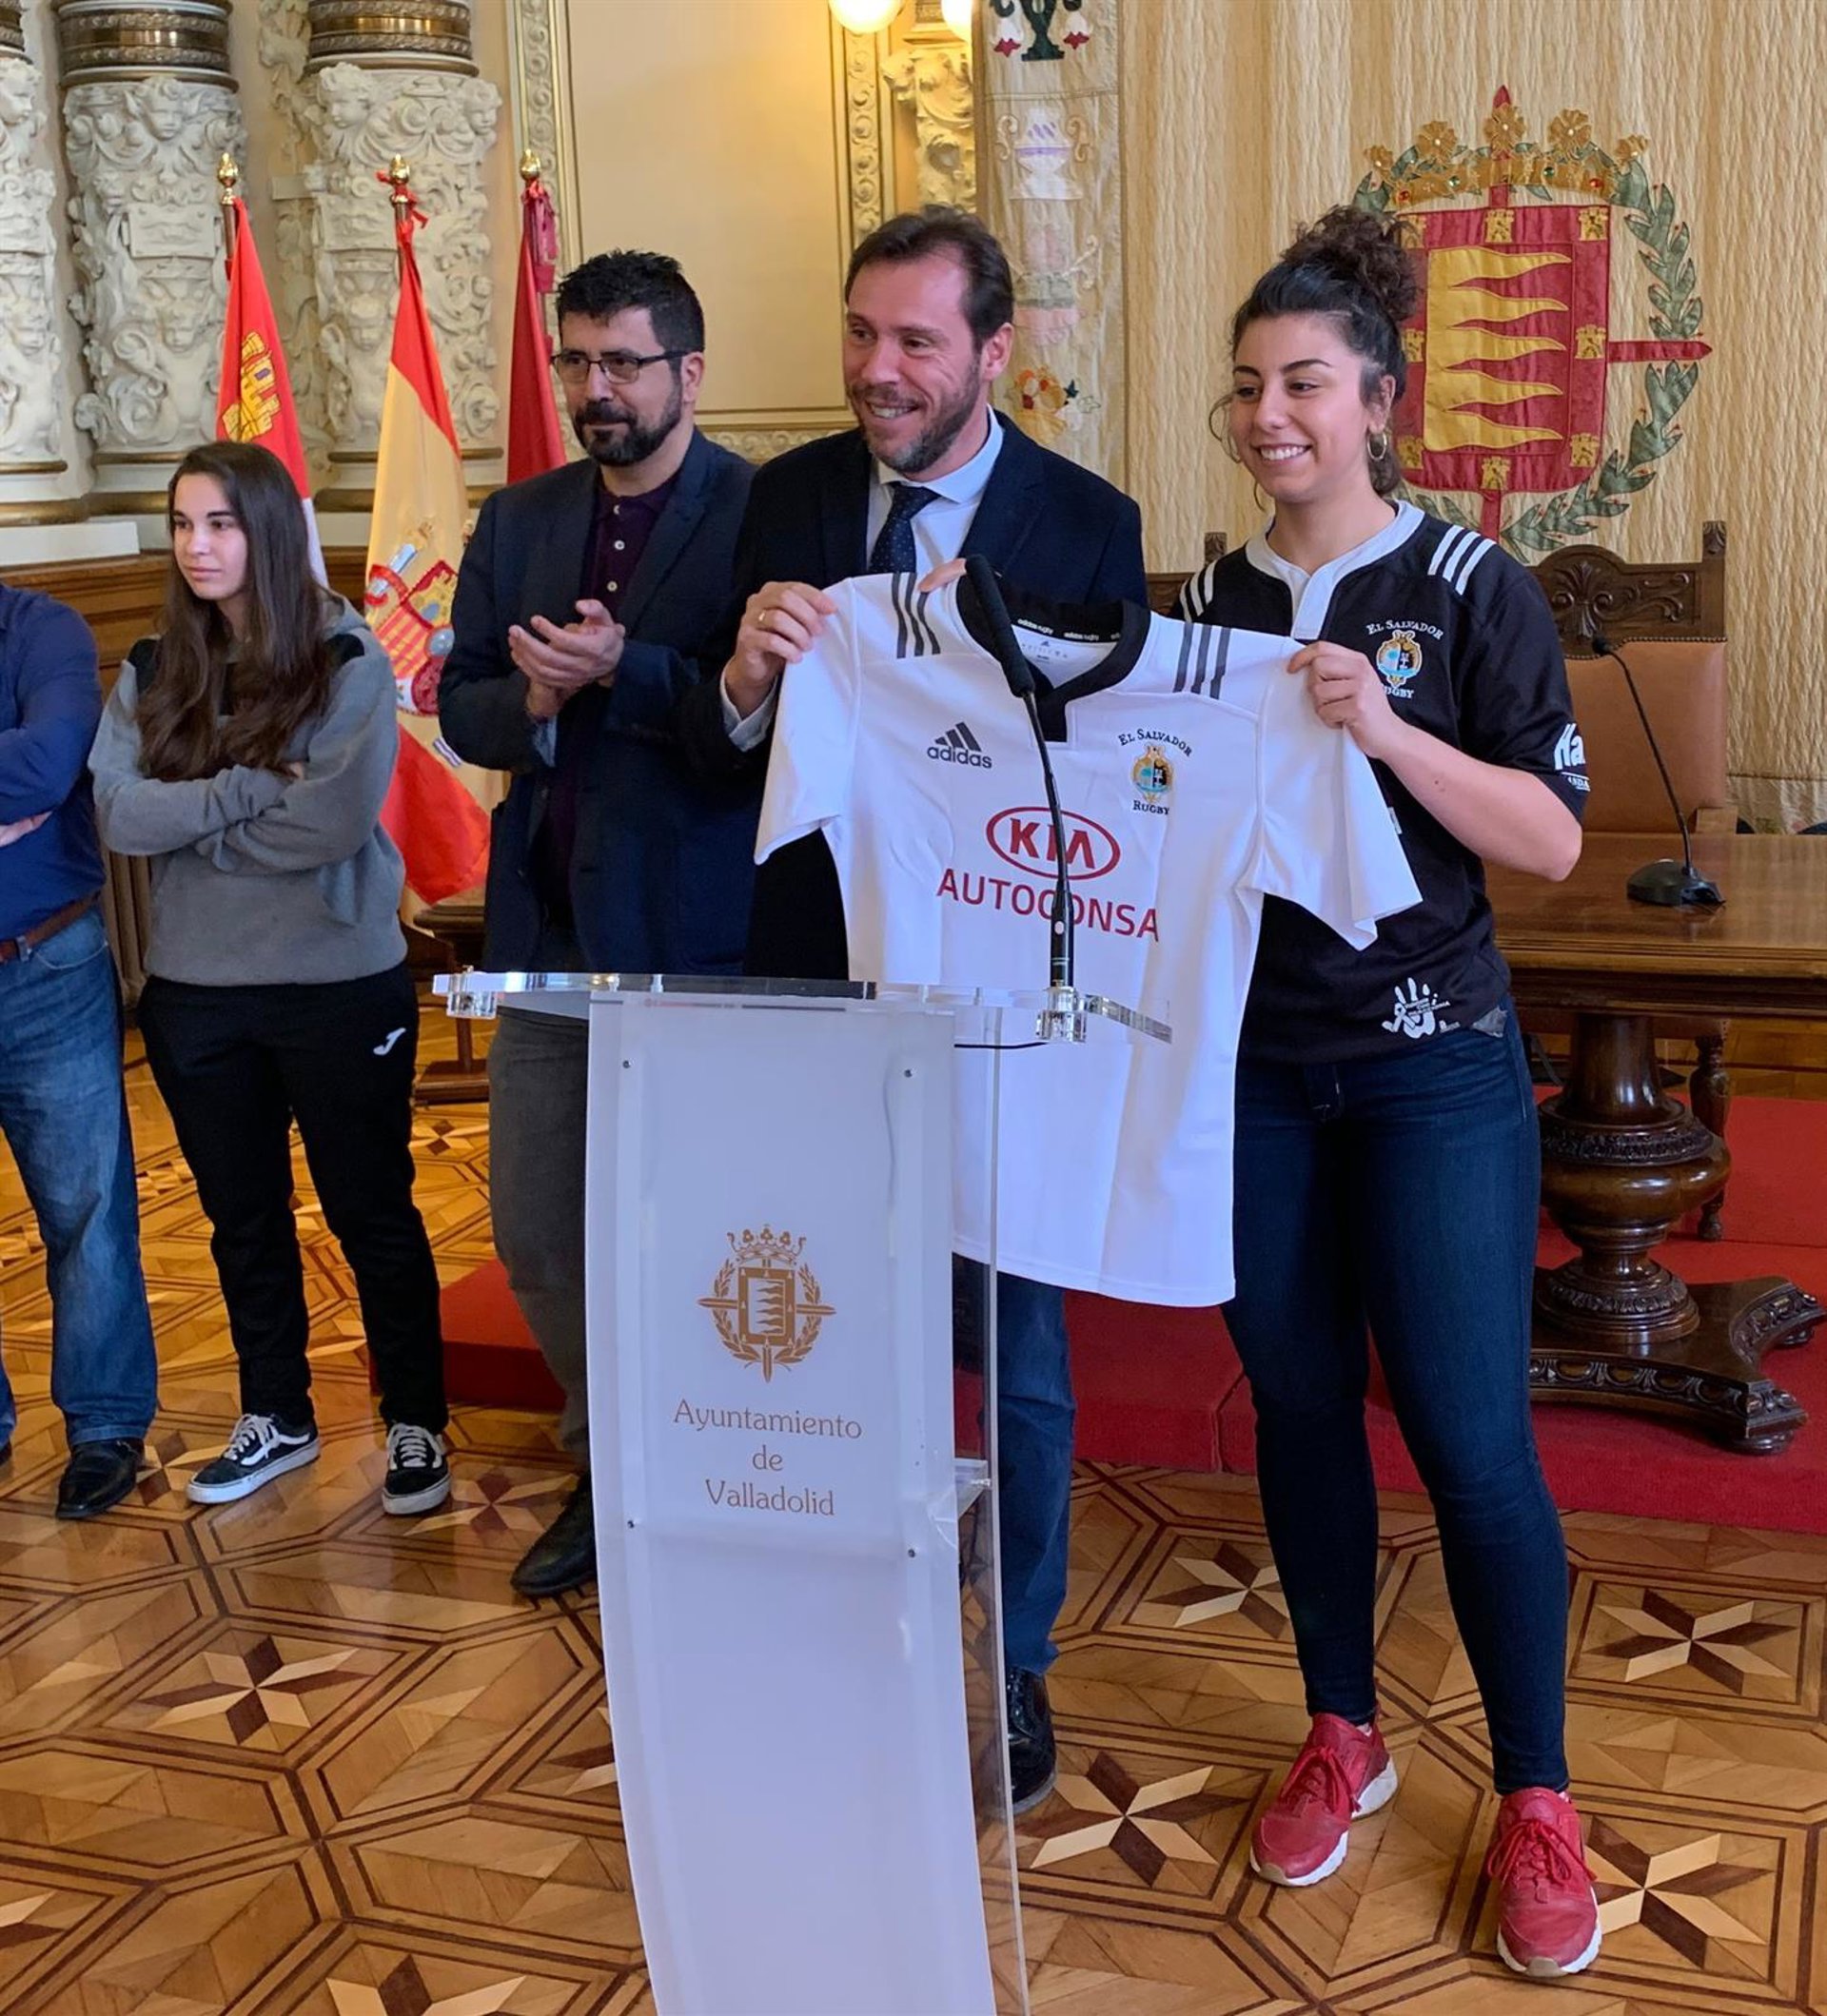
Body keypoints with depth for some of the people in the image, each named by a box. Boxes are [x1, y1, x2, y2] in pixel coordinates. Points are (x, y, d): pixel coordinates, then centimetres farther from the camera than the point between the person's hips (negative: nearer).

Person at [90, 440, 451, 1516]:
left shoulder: (348, 661, -8)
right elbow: (119, 814, -9)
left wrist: (190, 818, -12)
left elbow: (339, 820, -20)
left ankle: (419, 1426, 22)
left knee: (374, 1214, 8)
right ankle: (276, 1418, 34)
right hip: (194, 991, 5)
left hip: (339, 985, -4)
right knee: (243, 1219, 17)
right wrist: (256, 788, -18)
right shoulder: (152, 673, 4)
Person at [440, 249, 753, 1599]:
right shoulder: (519, 522, 12)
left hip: (700, 935, -6)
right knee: (534, 1227, 14)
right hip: (549, 924, 7)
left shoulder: (761, 516, -7)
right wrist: (532, 704, -10)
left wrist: (626, 670, -26)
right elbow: (461, 703, 10)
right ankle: (609, 1467, 34)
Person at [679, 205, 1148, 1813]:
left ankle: (1015, 1662, 30)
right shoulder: (789, 497, 2)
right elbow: (716, 751, 1)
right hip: (819, 966, 3)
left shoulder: (1085, 522, -6)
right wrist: (745, 682, -22)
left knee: (1015, 1336, 11)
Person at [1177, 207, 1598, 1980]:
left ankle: (1535, 1796, 15)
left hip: (1431, 1068, -3)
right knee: (1298, 1405, 11)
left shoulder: (1471, 589, -4)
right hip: (1249, 1066, 4)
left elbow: (1550, 840, -10)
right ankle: (1342, 1735, 30)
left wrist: (1385, 731, -22)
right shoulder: (1210, 602, 7)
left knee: (1469, 1436, -3)